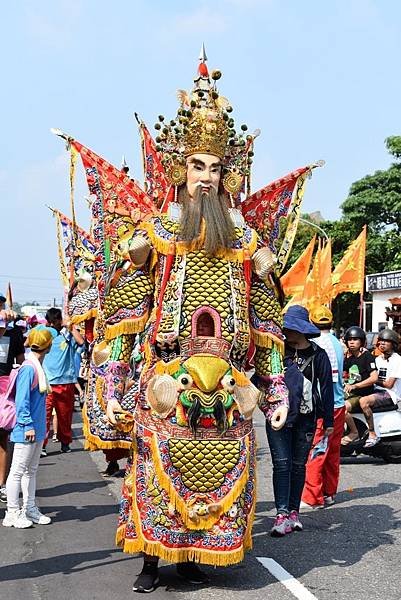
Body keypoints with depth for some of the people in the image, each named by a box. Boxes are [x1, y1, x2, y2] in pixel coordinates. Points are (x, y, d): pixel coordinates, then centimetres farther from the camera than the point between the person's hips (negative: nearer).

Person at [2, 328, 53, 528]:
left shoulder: (37, 366, 10)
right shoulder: (29, 368, -18)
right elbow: (22, 400, -20)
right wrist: (28, 425, -20)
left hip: (36, 429, 9)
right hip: (27, 429, -9)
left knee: (31, 470, 15)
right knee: (18, 471, 0)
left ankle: (30, 509, 24)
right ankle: (12, 514, 8)